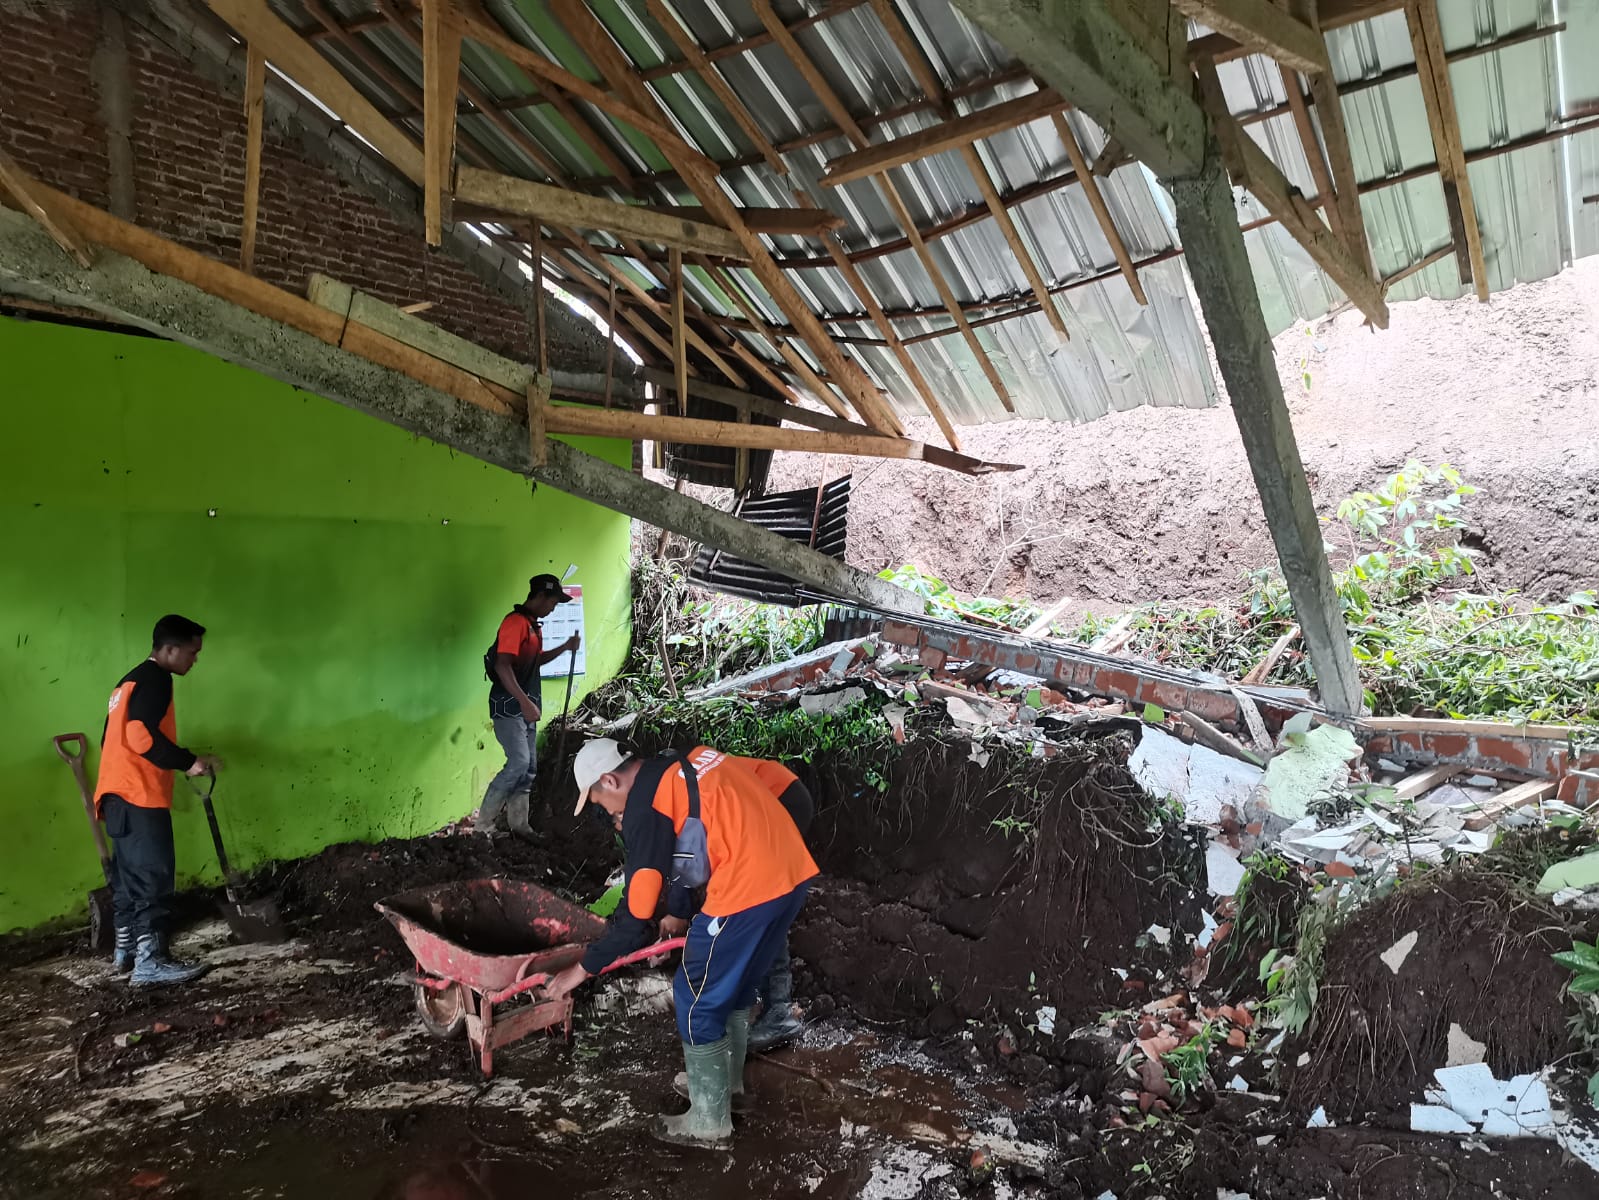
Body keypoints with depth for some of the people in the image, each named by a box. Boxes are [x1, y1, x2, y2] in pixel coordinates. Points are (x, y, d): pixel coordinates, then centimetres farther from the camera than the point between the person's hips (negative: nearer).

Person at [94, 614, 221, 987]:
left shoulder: (131, 680, 22)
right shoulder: (155, 679, -10)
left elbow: (118, 738, 22)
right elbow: (142, 735, -21)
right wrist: (188, 761, -15)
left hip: (120, 794, 10)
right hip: (139, 796, -10)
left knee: (130, 875, 15)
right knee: (154, 876, -9)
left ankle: (126, 951, 23)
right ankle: (149, 962, -10)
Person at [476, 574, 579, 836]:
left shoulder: (533, 625, 16)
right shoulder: (515, 622, -14)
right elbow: (502, 666, -22)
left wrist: (565, 647, 17)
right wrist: (524, 701, -27)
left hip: (526, 708, 10)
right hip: (508, 707, -10)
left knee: (529, 767, 8)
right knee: (519, 763, -16)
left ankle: (519, 826, 12)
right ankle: (483, 824, -7)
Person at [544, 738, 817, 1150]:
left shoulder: (646, 806, -7)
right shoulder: (685, 763, 17)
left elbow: (636, 911, -4)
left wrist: (583, 969, 8)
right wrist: (676, 914, 42)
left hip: (748, 889, -9)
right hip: (795, 871, 9)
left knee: (698, 1000, 10)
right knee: (737, 984, 28)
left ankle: (710, 1123, 22)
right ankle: (726, 1079, 47)